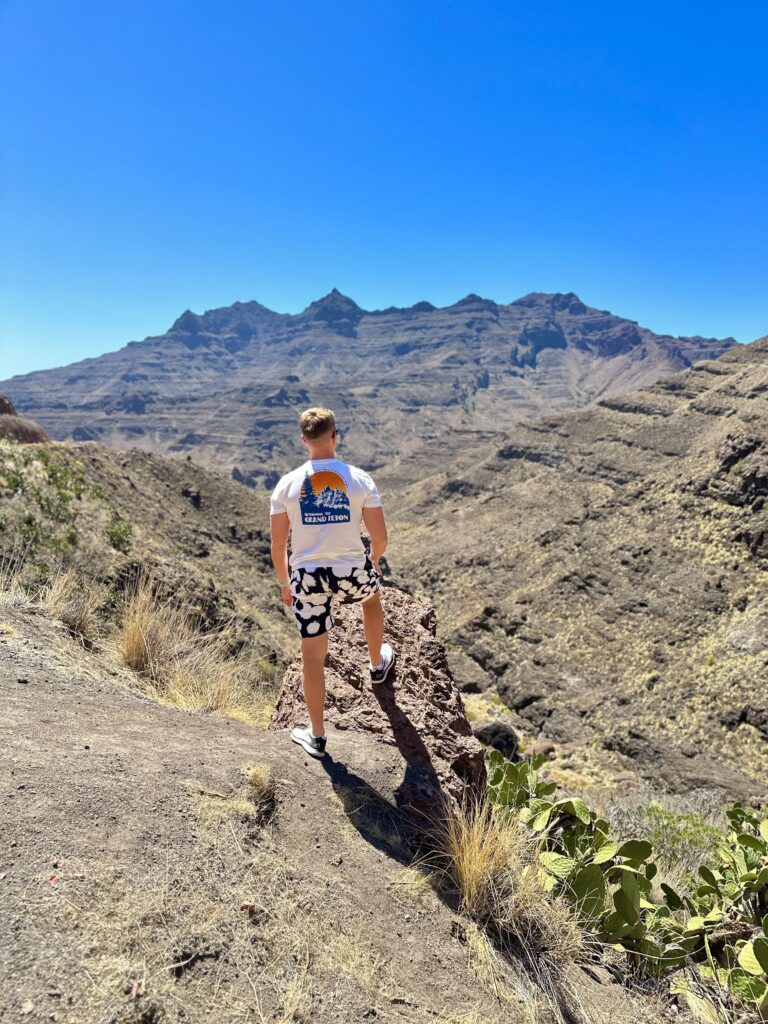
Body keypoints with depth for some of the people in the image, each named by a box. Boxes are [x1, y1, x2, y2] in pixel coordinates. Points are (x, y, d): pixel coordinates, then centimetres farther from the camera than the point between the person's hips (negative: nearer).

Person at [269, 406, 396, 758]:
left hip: (308, 577, 0)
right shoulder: (359, 479, -9)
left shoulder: (287, 484, -6)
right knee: (373, 596, 36)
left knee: (312, 656, 12)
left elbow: (277, 546, -2)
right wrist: (374, 561, 14)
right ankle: (378, 665, 55)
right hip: (353, 572, 0)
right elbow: (380, 537, -8)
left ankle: (317, 736, 26)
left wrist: (284, 583, 14)